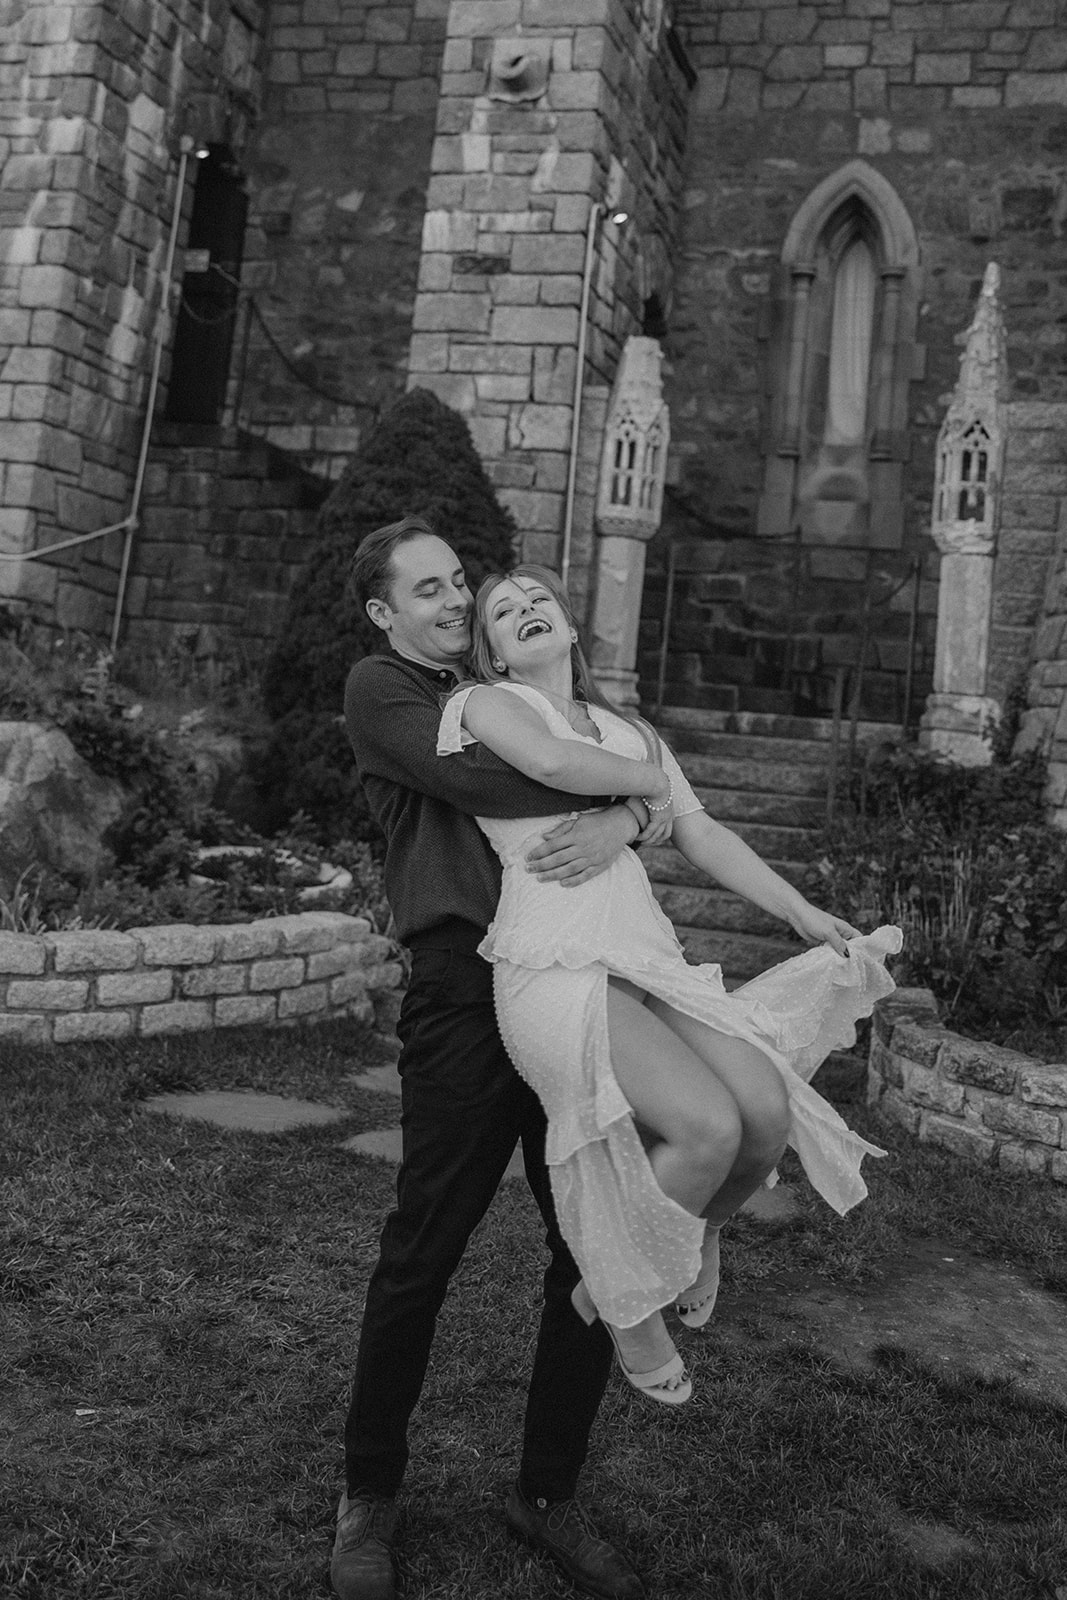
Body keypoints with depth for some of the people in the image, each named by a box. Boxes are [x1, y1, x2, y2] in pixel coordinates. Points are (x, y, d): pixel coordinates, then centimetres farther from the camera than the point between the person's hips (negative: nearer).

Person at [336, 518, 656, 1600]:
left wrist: (623, 820, -9)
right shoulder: (380, 688, 7)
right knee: (420, 1256, 1)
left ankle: (548, 1495, 25)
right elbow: (468, 779, -14)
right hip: (468, 991, -6)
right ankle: (369, 1494, 23)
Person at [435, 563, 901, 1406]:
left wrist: (804, 911, 10)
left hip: (650, 955, 6)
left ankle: (696, 1231, 20)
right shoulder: (485, 702, 6)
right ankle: (621, 1299, 7)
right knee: (709, 1126, -23)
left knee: (769, 1111, -15)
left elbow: (704, 834, 19)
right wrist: (649, 784, 1)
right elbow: (553, 762, -17)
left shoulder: (629, 732, 24)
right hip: (557, 965, -5)